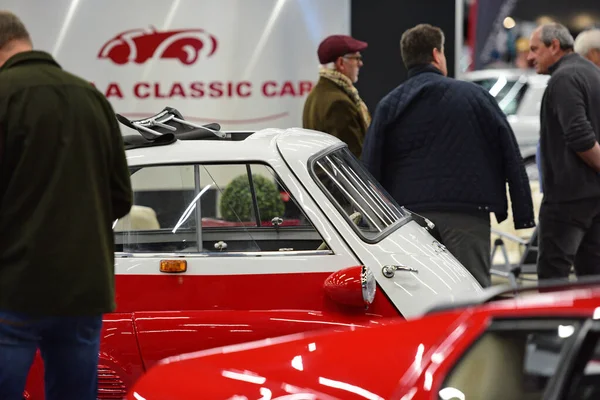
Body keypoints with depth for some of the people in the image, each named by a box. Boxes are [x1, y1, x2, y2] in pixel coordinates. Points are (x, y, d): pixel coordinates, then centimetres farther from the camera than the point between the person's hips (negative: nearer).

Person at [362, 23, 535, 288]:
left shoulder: (389, 106, 8)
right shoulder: (474, 95, 5)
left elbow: (371, 168, 5)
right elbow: (511, 158, 4)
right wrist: (524, 216, 6)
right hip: (467, 216, -2)